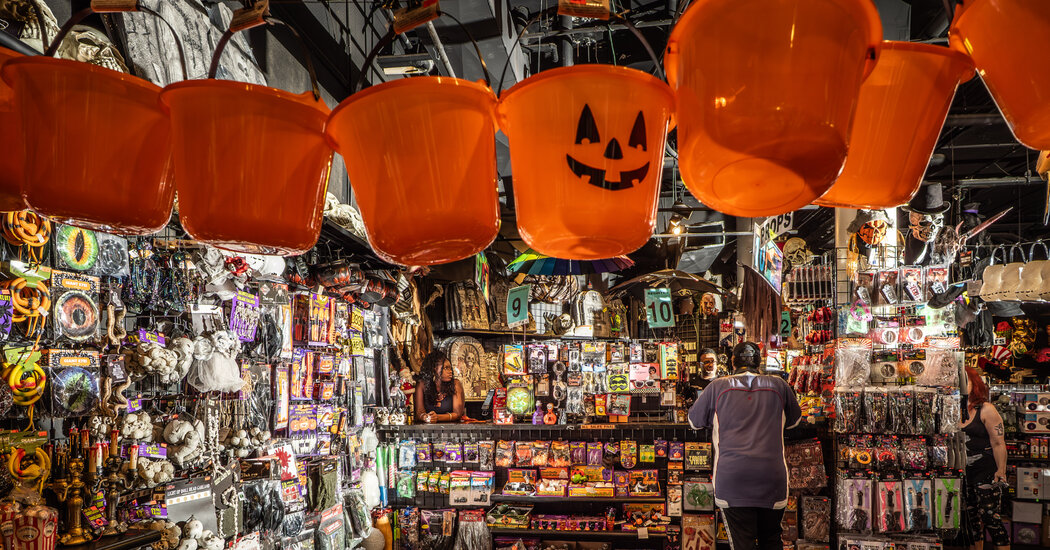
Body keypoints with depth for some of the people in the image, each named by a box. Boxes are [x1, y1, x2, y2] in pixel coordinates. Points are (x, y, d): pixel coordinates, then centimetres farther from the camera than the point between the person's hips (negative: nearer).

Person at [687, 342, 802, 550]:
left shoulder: (717, 387, 2)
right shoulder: (778, 385, 6)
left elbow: (694, 421, 14)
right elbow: (794, 419, 23)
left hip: (732, 479, -2)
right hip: (772, 478, 2)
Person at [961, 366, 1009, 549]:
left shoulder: (986, 409, -5)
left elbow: (998, 443, -8)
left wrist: (1001, 471, -14)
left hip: (986, 474, -5)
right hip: (964, 476, 6)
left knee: (991, 520, -8)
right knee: (972, 522, 13)